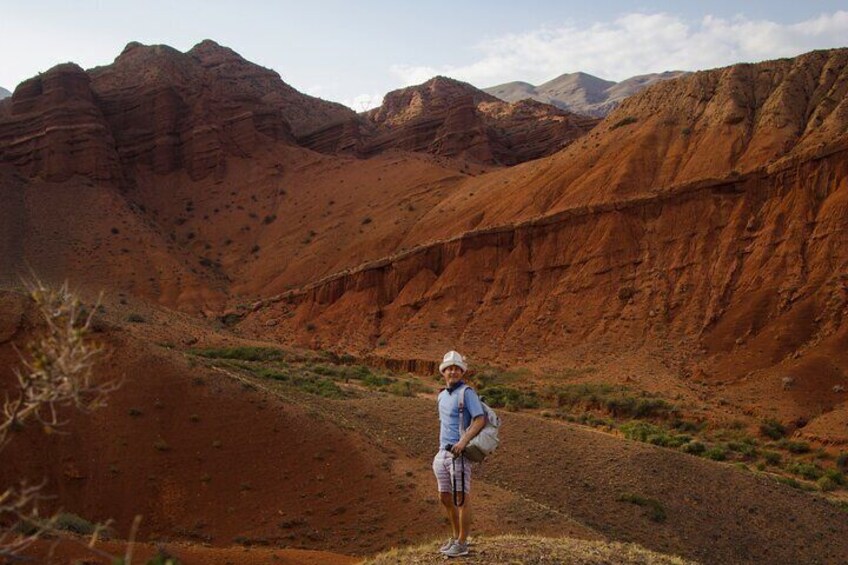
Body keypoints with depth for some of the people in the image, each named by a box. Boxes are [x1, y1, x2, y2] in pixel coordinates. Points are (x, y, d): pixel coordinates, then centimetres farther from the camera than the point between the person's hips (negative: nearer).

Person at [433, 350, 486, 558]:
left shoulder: (467, 392, -9)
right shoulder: (442, 395, 16)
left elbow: (480, 420, -18)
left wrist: (463, 441, -28)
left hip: (460, 453, -8)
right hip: (443, 452, 8)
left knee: (461, 498, -2)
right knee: (445, 498, 12)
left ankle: (462, 544, 7)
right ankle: (456, 537, 27)